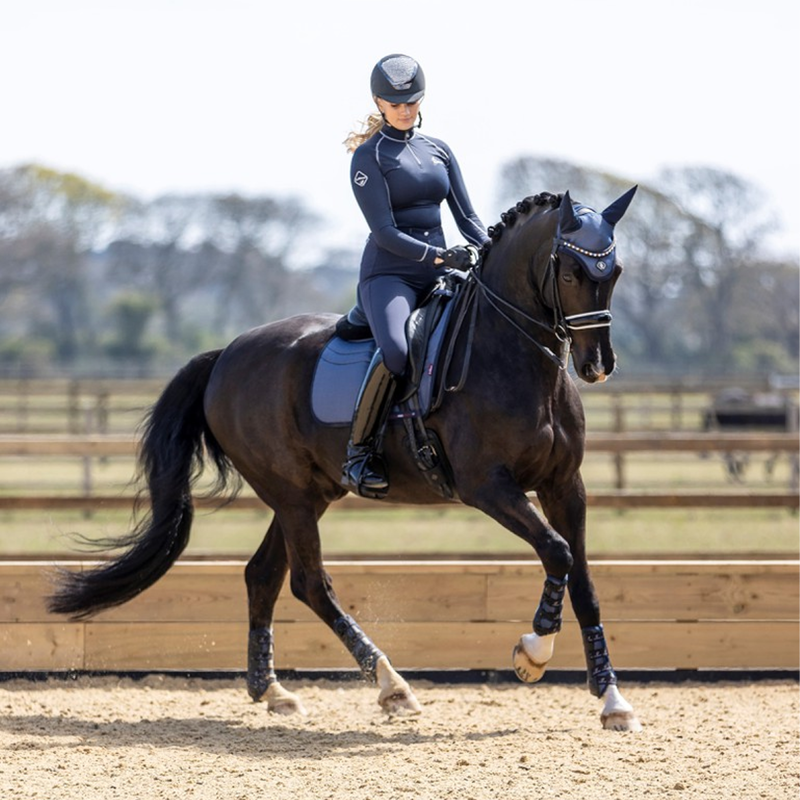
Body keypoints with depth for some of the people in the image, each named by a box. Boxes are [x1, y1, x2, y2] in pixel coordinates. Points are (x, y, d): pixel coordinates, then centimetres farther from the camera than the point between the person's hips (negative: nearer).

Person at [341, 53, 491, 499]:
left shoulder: (439, 150, 16)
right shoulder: (369, 156, -3)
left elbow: (467, 218, 13)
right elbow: (385, 232, -11)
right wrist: (442, 256, -22)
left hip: (436, 277, 6)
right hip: (389, 274, -6)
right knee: (396, 352, -35)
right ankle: (359, 452, -21)